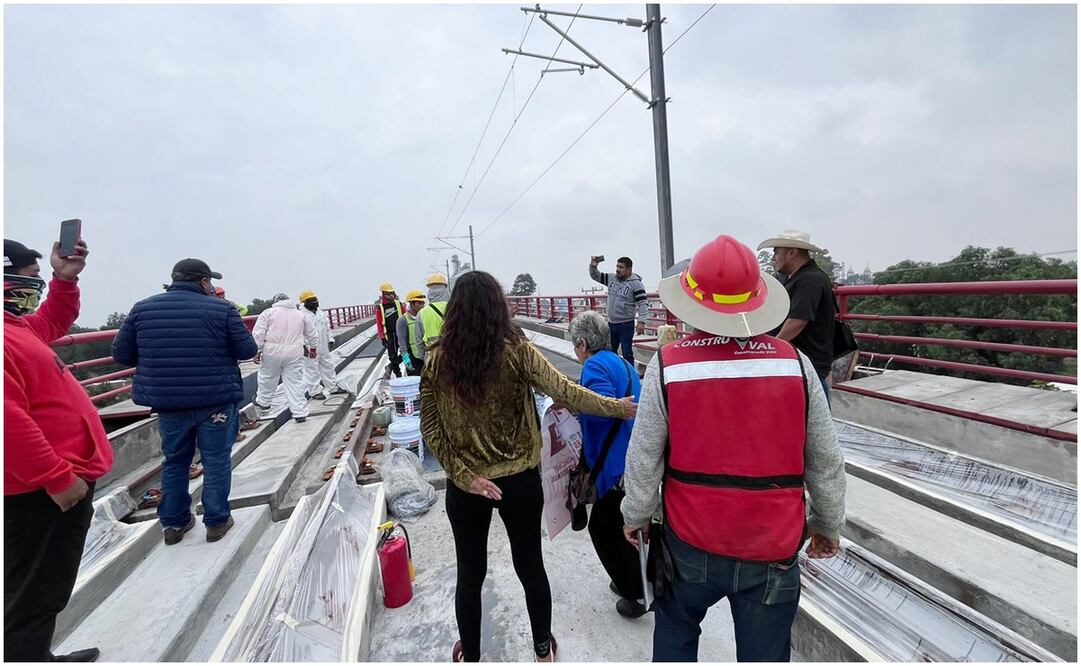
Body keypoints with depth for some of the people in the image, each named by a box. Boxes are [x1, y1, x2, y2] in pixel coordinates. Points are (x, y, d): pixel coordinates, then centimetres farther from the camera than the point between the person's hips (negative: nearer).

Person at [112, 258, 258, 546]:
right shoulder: (221, 308, -9)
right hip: (215, 400, -3)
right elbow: (247, 350, -8)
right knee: (216, 461, 9)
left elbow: (121, 353, 5)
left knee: (174, 461, 19)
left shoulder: (142, 308, 2)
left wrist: (156, 357, 18)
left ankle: (173, 523, 30)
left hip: (167, 402, 4)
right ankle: (216, 521, 18)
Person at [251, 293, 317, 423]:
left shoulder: (268, 312, 2)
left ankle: (262, 402, 38)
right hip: (294, 354, 2)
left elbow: (258, 334, -4)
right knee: (295, 382, 4)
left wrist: (257, 350, 0)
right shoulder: (300, 315, 14)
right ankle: (300, 413, 4)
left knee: (267, 378, 19)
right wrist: (312, 348, 36)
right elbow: (312, 334, 23)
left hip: (272, 353, -2)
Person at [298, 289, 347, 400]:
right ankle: (315, 391, 10)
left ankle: (333, 387, 26)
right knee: (312, 369, 1)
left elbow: (327, 328, 18)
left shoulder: (321, 313, 12)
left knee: (328, 366, 15)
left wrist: (330, 341, 15)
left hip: (323, 346, 8)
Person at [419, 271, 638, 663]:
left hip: (463, 487, 1)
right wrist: (617, 408, -6)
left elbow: (430, 428, -7)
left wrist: (464, 475, -6)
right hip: (519, 480, -1)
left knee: (470, 573, 21)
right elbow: (563, 392, -18)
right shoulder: (515, 350, -15)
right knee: (530, 566, 21)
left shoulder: (436, 360, -8)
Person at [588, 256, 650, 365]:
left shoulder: (635, 283, -13)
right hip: (611, 324, 7)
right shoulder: (611, 278, 4)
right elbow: (596, 276, 15)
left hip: (626, 325, -7)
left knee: (627, 354, -1)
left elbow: (643, 303, -17)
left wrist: (641, 322, -25)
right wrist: (593, 266, -5)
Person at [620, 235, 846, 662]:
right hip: (773, 549, 2)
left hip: (690, 542, -1)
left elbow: (643, 460, -9)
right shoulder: (795, 364, -10)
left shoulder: (667, 366, -15)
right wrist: (829, 525, 16)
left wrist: (635, 516, 8)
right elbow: (826, 463, -1)